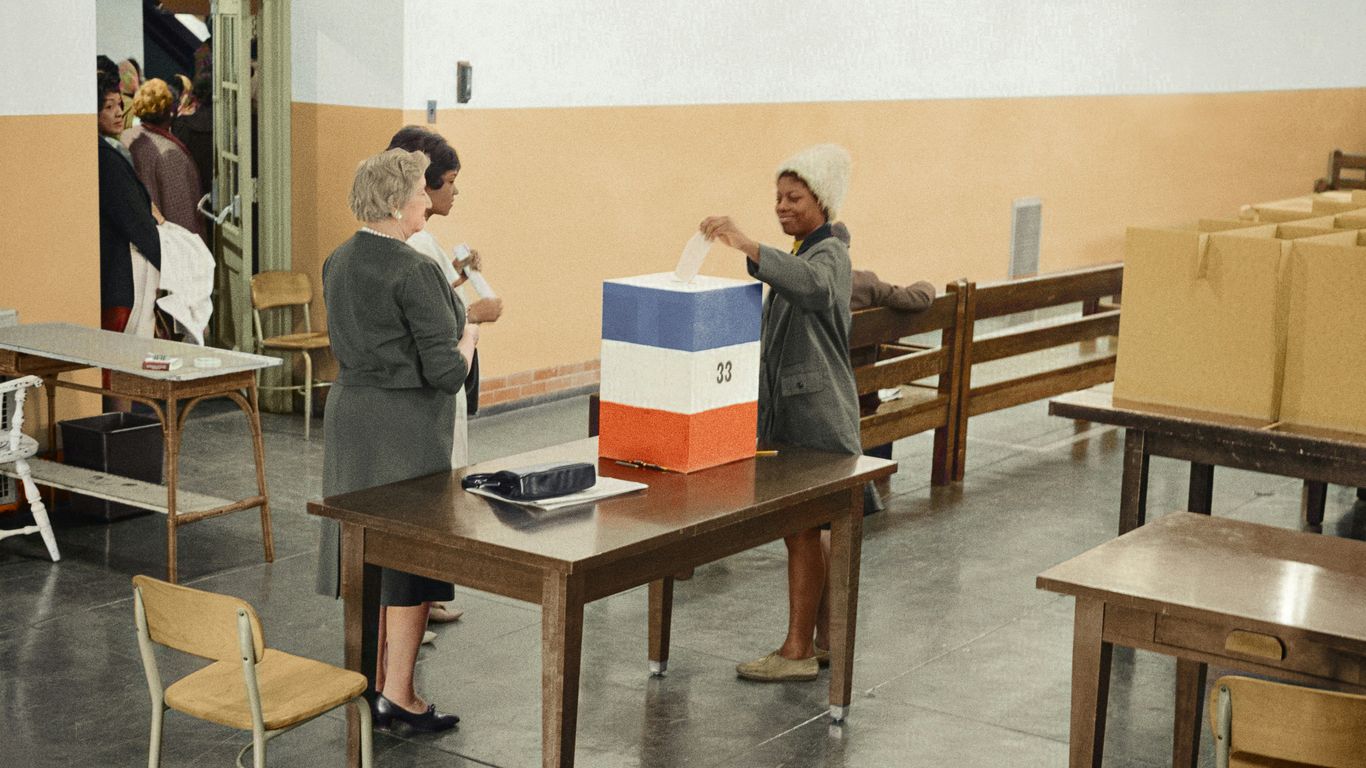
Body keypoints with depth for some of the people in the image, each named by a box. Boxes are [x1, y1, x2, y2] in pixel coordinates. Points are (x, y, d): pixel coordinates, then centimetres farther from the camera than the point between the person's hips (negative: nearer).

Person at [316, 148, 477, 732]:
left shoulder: (338, 263, 7)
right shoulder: (415, 272, -19)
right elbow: (446, 372, -20)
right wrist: (466, 339, 0)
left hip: (349, 411, 8)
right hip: (405, 424, -8)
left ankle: (371, 684, 25)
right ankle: (398, 697, 6)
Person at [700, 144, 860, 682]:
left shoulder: (830, 254, -12)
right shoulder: (797, 255, 16)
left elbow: (812, 287, -38)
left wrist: (748, 247, -47)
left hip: (817, 417, -9)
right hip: (787, 412, 9)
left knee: (801, 530, -7)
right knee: (807, 530, 13)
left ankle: (797, 651, -1)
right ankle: (824, 637, 23)